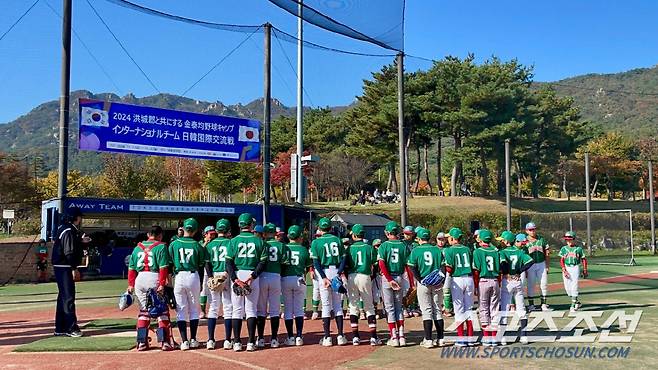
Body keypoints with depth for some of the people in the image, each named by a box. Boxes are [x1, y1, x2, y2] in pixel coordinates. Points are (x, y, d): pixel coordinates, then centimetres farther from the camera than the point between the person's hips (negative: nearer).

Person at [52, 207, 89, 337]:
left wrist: (81, 241, 22)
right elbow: (69, 252, -21)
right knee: (68, 297, -8)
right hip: (64, 267, -11)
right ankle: (71, 328, -6)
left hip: (62, 267, 11)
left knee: (63, 297, 14)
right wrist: (74, 269, -21)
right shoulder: (68, 231, -16)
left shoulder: (66, 229, 15)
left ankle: (60, 328, 19)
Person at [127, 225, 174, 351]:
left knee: (143, 311, 13)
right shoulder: (161, 246, 0)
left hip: (140, 278, 5)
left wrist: (131, 284, 12)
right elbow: (163, 267, -10)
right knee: (162, 310, 3)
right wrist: (162, 284, -13)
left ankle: (141, 342, 11)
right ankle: (164, 341, -1)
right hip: (154, 278, -5)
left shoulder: (138, 247, 16)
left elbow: (131, 268, 12)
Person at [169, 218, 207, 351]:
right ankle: (193, 340, 14)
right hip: (193, 277, 0)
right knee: (194, 309, 12)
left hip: (179, 277, 0)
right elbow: (201, 267, 5)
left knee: (181, 310, 6)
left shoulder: (174, 244, -1)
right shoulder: (197, 246, -1)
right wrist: (201, 284, 15)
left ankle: (184, 341, 3)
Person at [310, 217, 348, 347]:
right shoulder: (337, 240, 7)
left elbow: (316, 262, -9)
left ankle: (327, 337, 3)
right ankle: (340, 335, 8)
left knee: (326, 306, 3)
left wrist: (324, 278, -12)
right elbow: (343, 258, -1)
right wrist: (338, 274, -8)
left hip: (323, 273, -2)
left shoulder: (316, 242, -1)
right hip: (336, 272, 2)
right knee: (338, 305, 10)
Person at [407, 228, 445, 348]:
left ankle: (428, 340, -1)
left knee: (426, 311, 1)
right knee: (437, 310, 10)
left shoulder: (416, 250, -2)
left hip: (423, 283, -3)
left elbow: (413, 269, -8)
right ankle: (440, 339, 12)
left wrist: (420, 281, -6)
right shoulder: (437, 250, 6)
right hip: (436, 283, 3)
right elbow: (443, 267, 2)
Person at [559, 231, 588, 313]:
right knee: (567, 287, 4)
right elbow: (561, 260, 3)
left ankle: (573, 306, -4)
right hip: (566, 268, 3)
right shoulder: (564, 249, 6)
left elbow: (583, 259, 7)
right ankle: (577, 302, 23)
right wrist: (564, 270, -9)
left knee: (574, 286, -9)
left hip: (575, 267, -3)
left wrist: (585, 270, 2)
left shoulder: (579, 248, 1)